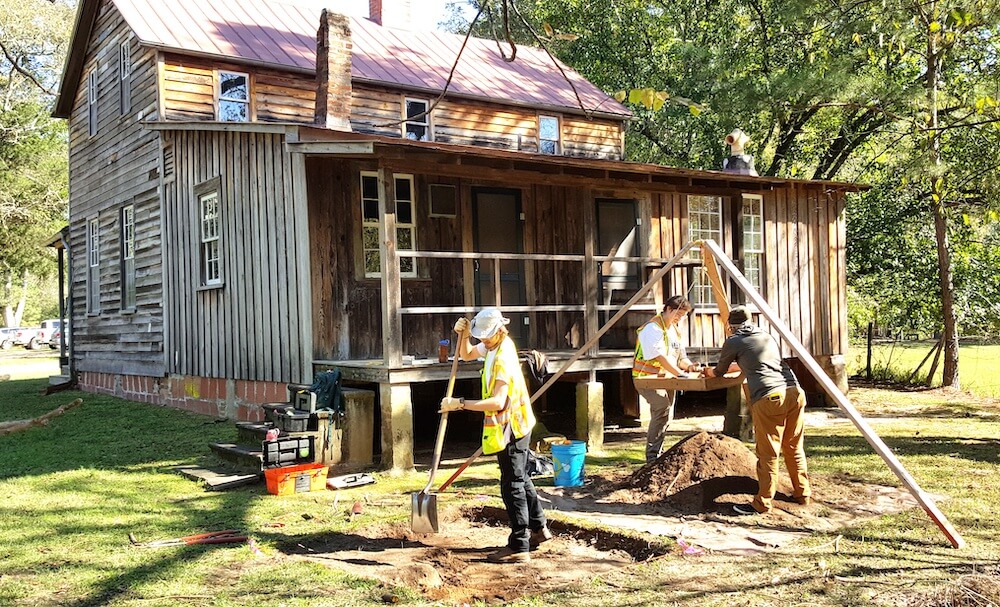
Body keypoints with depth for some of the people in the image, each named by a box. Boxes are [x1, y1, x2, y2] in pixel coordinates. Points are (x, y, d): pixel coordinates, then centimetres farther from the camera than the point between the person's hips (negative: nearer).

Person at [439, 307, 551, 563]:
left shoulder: (503, 359, -26)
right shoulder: (494, 345, 4)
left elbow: (497, 402, -34)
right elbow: (466, 354, 20)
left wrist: (460, 404, -35)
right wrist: (463, 335, 0)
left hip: (510, 428, -11)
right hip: (515, 426, 11)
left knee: (512, 486, -7)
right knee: (521, 479, 22)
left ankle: (519, 547, -2)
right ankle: (538, 528, 36)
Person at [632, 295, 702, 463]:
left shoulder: (675, 330, 14)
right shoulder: (653, 328, -15)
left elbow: (680, 357, 13)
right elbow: (660, 356, -25)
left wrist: (689, 366, -10)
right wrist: (680, 374, -29)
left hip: (665, 378, 9)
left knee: (665, 416, 11)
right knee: (663, 407, -23)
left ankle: (655, 453, 24)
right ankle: (652, 456, -18)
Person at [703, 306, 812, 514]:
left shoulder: (733, 342, 8)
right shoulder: (767, 337, 25)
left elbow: (719, 371, 24)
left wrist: (710, 372, 46)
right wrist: (736, 366, 57)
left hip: (769, 398, -6)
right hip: (795, 392, 6)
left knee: (768, 454, -1)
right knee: (794, 448, 18)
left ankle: (762, 503, 5)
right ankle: (803, 494, 27)